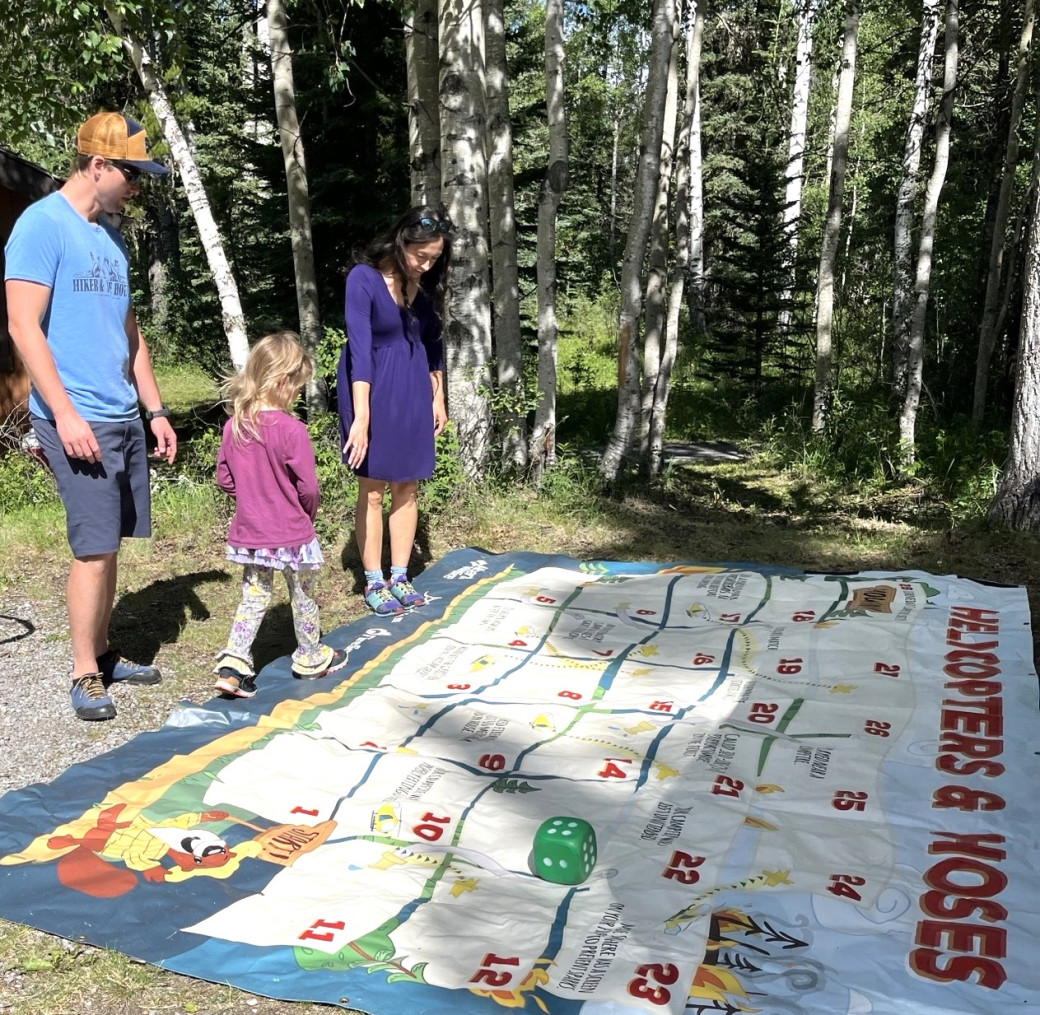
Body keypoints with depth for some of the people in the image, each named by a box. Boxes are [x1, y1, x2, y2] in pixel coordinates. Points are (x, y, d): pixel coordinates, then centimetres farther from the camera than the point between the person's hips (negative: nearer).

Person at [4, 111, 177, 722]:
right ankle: (85, 675, 6)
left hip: (125, 418, 8)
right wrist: (65, 413, -19)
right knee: (94, 547, -6)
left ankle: (103, 653, 24)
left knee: (111, 542, 12)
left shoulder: (111, 236, 16)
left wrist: (156, 409, 18)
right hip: (78, 419, -7)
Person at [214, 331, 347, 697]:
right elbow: (308, 488, -18)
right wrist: (309, 514, 2)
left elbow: (224, 479, 6)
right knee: (303, 598, 16)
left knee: (253, 597, 16)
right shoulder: (292, 430, -21)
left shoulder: (234, 426, -3)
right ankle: (311, 657, 34)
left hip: (248, 532, 5)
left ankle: (232, 663, 4)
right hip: (291, 534, -5)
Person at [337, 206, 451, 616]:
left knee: (408, 487, 8)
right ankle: (374, 583, 13)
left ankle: (399, 577, 19)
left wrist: (438, 398, 11)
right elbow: (360, 349, -26)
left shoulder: (427, 282, -3)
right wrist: (361, 418, -31)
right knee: (373, 489, 2)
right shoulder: (364, 278, -20)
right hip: (371, 389, -5)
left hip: (413, 389, 5)